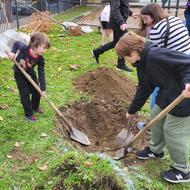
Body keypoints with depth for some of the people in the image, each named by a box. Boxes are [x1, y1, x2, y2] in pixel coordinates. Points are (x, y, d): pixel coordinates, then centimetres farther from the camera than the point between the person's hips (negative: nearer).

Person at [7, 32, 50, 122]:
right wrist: (13, 52, -27)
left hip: (30, 73, 4)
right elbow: (16, 43, -11)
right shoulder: (24, 48, -34)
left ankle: (35, 107, 39)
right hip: (19, 74, -3)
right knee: (25, 93, -3)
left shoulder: (40, 59, -24)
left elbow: (41, 74, -21)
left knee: (36, 91, 10)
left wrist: (43, 88, -23)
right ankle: (28, 114, 12)